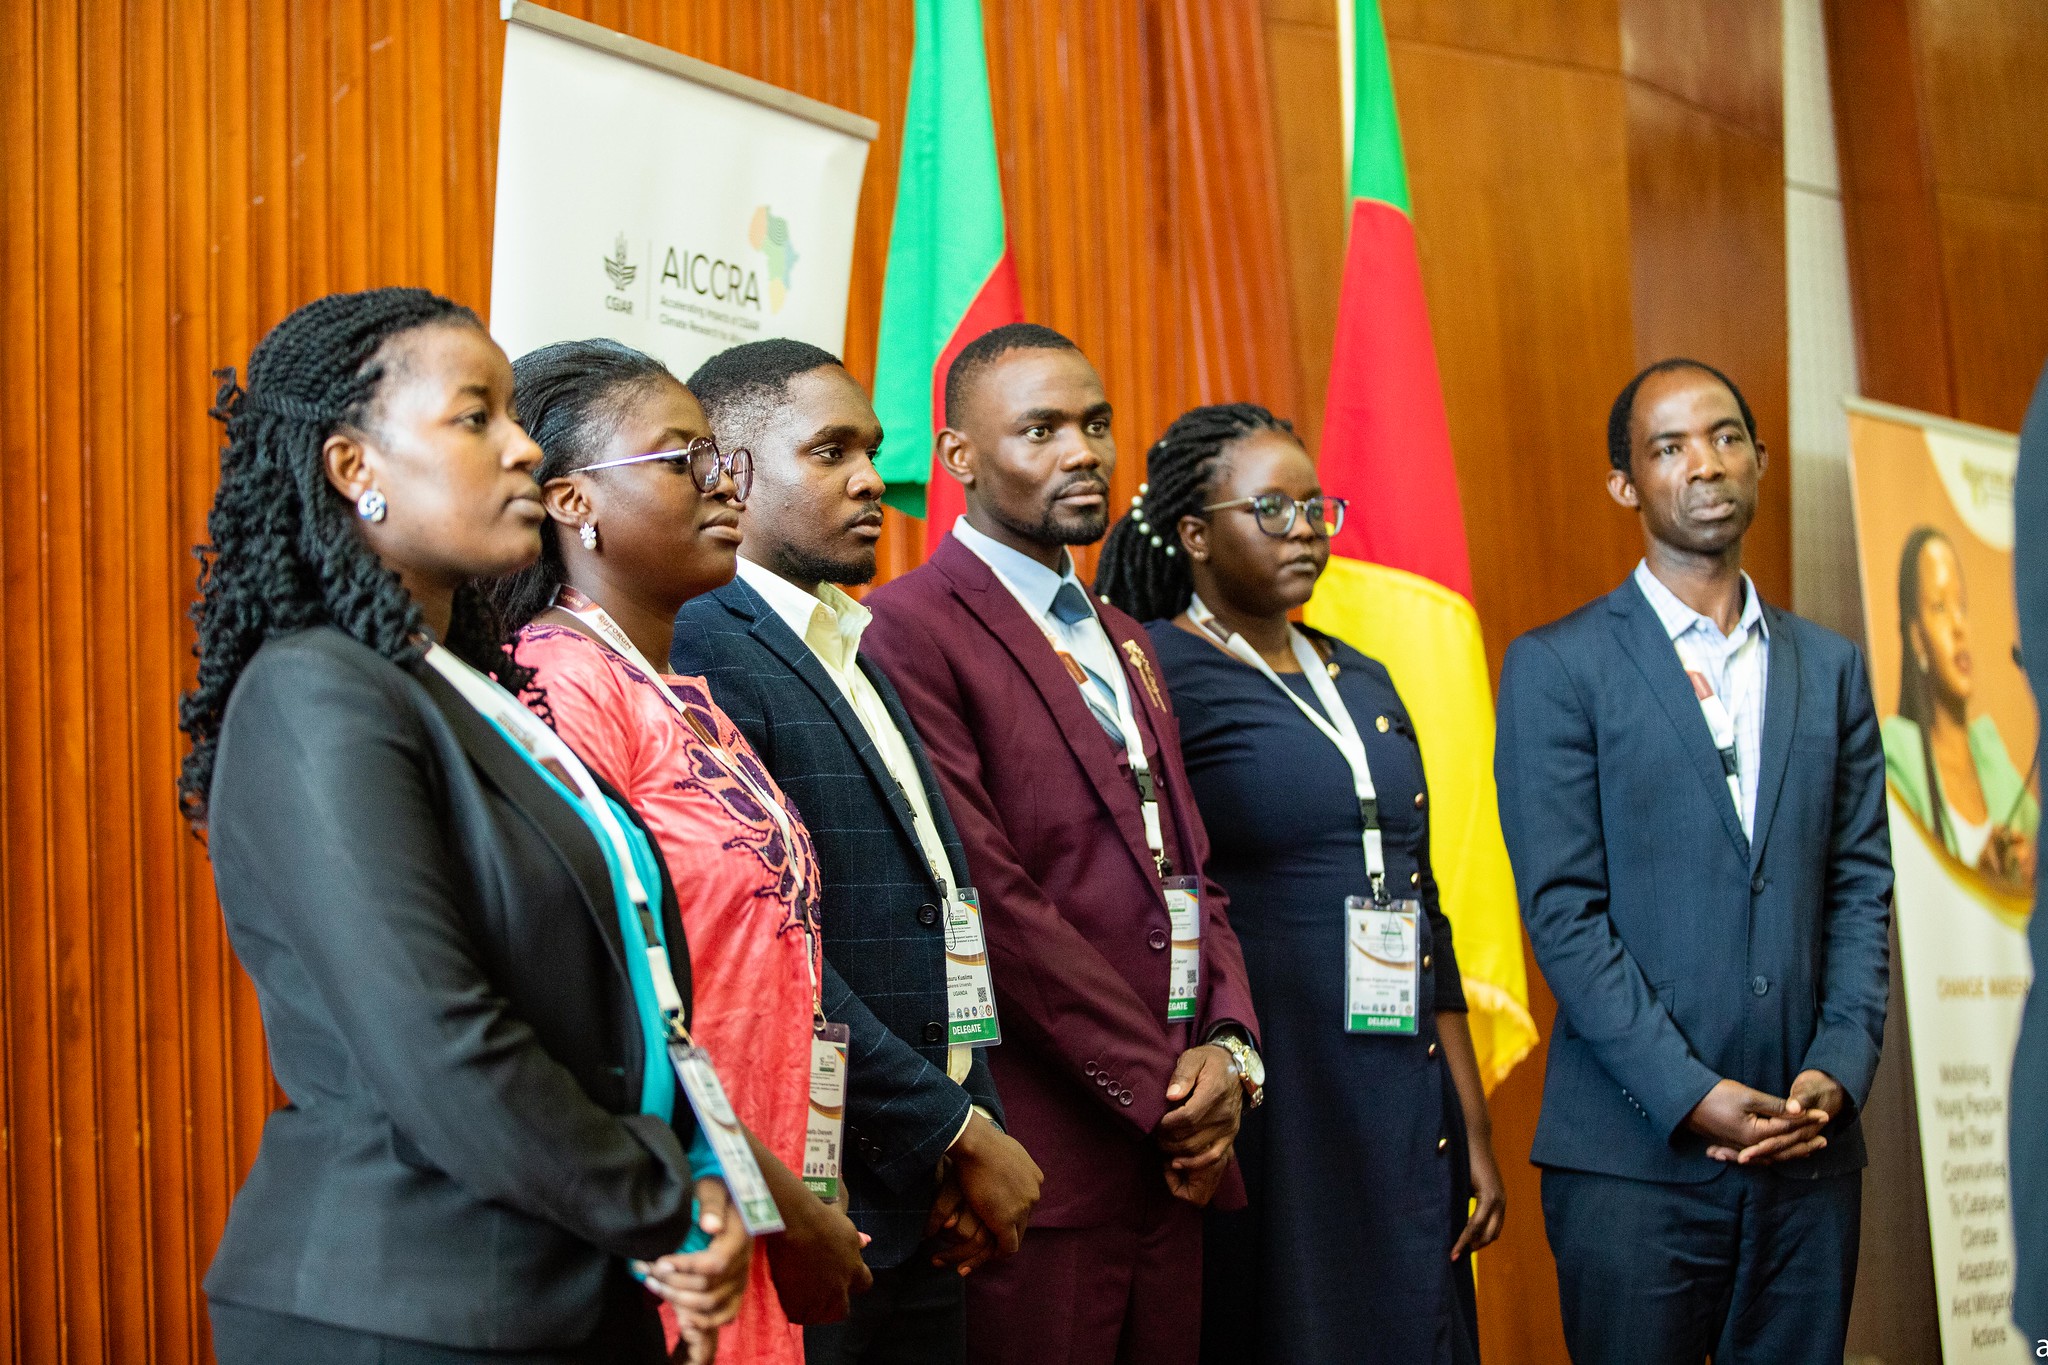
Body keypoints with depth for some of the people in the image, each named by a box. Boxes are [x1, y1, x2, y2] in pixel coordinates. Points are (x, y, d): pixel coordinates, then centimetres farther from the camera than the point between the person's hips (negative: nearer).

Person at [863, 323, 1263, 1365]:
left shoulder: (1121, 640, 20)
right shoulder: (912, 629, -9)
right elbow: (991, 897, -15)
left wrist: (1228, 1047, 0)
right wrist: (1164, 1087, -12)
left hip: (1172, 1156, 8)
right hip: (1040, 1160, -7)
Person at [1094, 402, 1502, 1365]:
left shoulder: (1365, 683, 15)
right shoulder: (1151, 673, -7)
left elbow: (1424, 915, 16)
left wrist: (1474, 1129, 13)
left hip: (1405, 1113, 7)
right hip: (1261, 1107, -6)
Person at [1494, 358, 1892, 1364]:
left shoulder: (1830, 667, 13)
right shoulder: (1557, 668, 0)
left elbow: (1860, 886, 10)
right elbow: (1562, 910, -7)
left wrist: (1840, 1069, -4)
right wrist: (1691, 1095, -14)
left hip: (1809, 1148, 4)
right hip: (1637, 1154, -4)